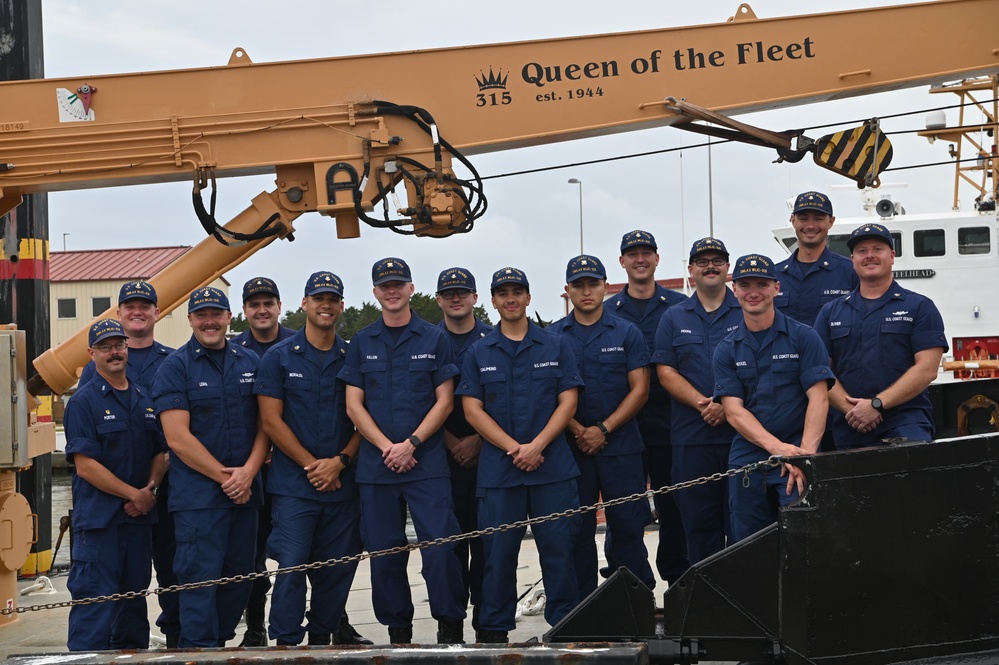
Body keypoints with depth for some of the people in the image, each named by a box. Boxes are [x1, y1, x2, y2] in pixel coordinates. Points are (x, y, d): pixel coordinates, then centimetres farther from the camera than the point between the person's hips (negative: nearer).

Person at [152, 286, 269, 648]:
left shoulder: (250, 362, 11)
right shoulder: (175, 367, -2)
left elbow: (265, 424, 8)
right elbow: (178, 439, -9)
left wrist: (247, 472, -7)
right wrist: (223, 476, -11)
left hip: (245, 492, 5)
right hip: (198, 493, -5)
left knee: (239, 577, 9)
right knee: (200, 578, -6)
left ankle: (220, 641, 23)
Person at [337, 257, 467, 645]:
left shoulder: (435, 340, 5)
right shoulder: (361, 344, 11)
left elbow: (444, 401, 1)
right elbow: (353, 405, 6)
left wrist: (410, 444, -11)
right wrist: (387, 448, -8)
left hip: (428, 463, -2)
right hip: (375, 465, 2)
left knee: (440, 548, -10)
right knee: (384, 553, 5)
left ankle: (451, 628, 3)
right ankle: (398, 632, 16)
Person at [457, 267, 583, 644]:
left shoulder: (556, 347, 8)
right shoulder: (478, 353, 10)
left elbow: (568, 401, 2)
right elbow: (472, 409, 3)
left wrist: (537, 446, -11)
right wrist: (513, 448, -10)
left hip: (553, 467, 0)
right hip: (497, 469, 1)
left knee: (558, 548, 0)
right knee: (499, 552, 3)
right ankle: (493, 631, 12)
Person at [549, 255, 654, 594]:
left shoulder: (627, 333, 5)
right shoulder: (553, 336, 7)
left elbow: (639, 390, 0)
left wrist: (603, 430, -10)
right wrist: (578, 432, -11)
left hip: (621, 446, -1)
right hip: (571, 448, 1)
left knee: (628, 527, -1)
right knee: (577, 531, 5)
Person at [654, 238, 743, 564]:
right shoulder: (674, 318, 13)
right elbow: (666, 372, 4)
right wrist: (701, 402, -12)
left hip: (741, 430, -2)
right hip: (691, 436, 2)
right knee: (698, 519, 5)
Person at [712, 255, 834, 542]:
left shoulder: (803, 337, 1)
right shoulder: (726, 350, 8)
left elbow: (818, 399, -6)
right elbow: (733, 411, -1)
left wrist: (805, 454, -20)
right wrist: (777, 447, -18)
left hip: (796, 453, -3)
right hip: (747, 458, 3)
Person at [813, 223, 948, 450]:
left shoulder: (919, 307, 7)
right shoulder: (831, 312, 16)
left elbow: (926, 369, -3)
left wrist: (877, 404, -11)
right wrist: (849, 407, -10)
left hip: (905, 424, -3)